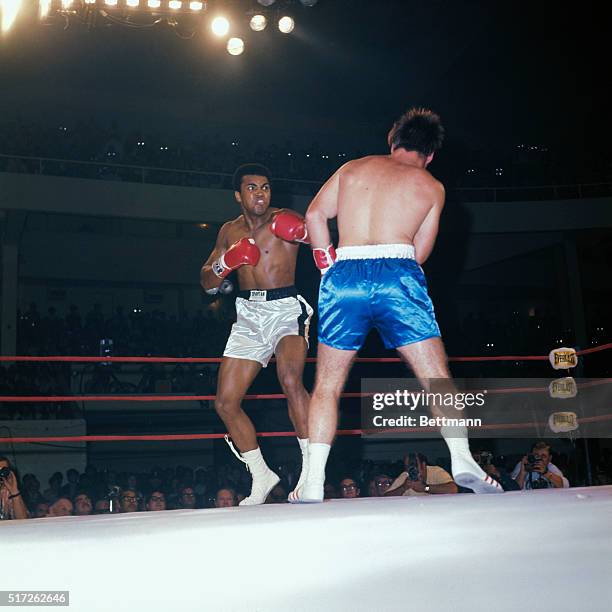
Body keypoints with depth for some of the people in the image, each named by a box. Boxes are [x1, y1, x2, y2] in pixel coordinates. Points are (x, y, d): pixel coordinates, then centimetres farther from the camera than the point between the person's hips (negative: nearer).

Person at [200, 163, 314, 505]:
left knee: (290, 380, -31)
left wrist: (308, 234, -33)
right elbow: (208, 284, 16)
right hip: (248, 316, 6)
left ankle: (311, 471, -23)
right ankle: (262, 476, 17)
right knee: (226, 403, 2)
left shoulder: (285, 221, -2)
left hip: (286, 309, -5)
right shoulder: (230, 231, 13)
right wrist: (225, 263, -4)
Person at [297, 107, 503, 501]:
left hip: (344, 274, 2)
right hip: (399, 273, -1)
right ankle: (462, 458, -10)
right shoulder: (432, 186, 16)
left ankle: (313, 484, 2)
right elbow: (420, 252, 11)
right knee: (437, 378, 5)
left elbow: (315, 214, 12)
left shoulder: (353, 168, 21)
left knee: (327, 385, 7)